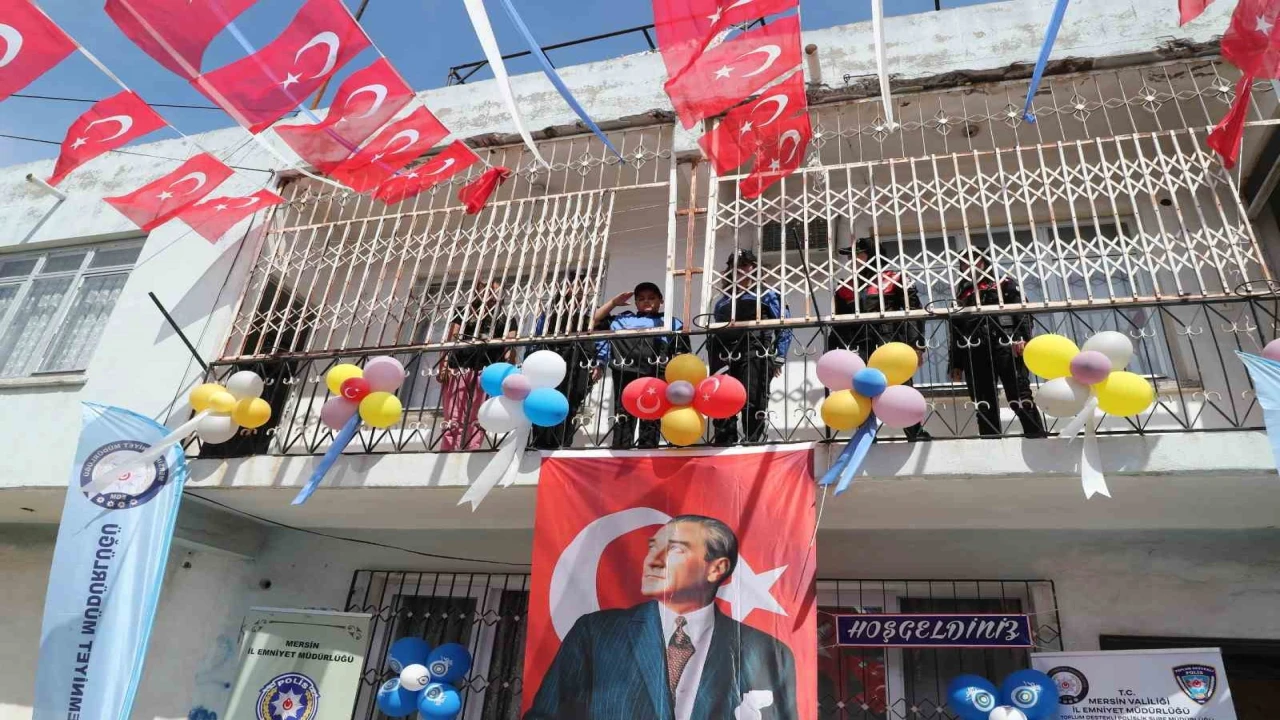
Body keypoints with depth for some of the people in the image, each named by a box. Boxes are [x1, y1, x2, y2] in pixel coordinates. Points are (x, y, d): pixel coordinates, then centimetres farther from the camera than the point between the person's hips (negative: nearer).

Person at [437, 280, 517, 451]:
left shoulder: (506, 319, 20)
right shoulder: (465, 314, 19)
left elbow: (510, 347, 10)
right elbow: (449, 341, 10)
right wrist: (443, 366, -4)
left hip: (487, 373, 0)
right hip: (459, 369, 0)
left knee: (477, 421, -3)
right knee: (453, 419, -6)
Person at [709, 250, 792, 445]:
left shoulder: (766, 295, 12)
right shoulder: (722, 302, 25)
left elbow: (784, 325, 6)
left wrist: (778, 358, -2)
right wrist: (715, 360, 15)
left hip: (755, 356, -4)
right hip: (725, 358, 5)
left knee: (753, 402, -9)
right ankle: (724, 444, 8)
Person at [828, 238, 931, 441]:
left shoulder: (893, 279, 9)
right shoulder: (845, 289, 19)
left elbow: (914, 311, 2)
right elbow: (838, 325, 21)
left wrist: (917, 344, -7)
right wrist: (831, 354, 12)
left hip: (890, 345, -3)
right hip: (858, 348, 3)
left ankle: (916, 433, 0)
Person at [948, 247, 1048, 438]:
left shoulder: (1004, 283, 17)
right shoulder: (962, 293, 25)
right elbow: (956, 331, 21)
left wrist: (1022, 337, -15)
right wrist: (956, 363, 13)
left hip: (1005, 346, -3)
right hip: (974, 354, 3)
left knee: (1020, 397, -11)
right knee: (984, 406, 2)